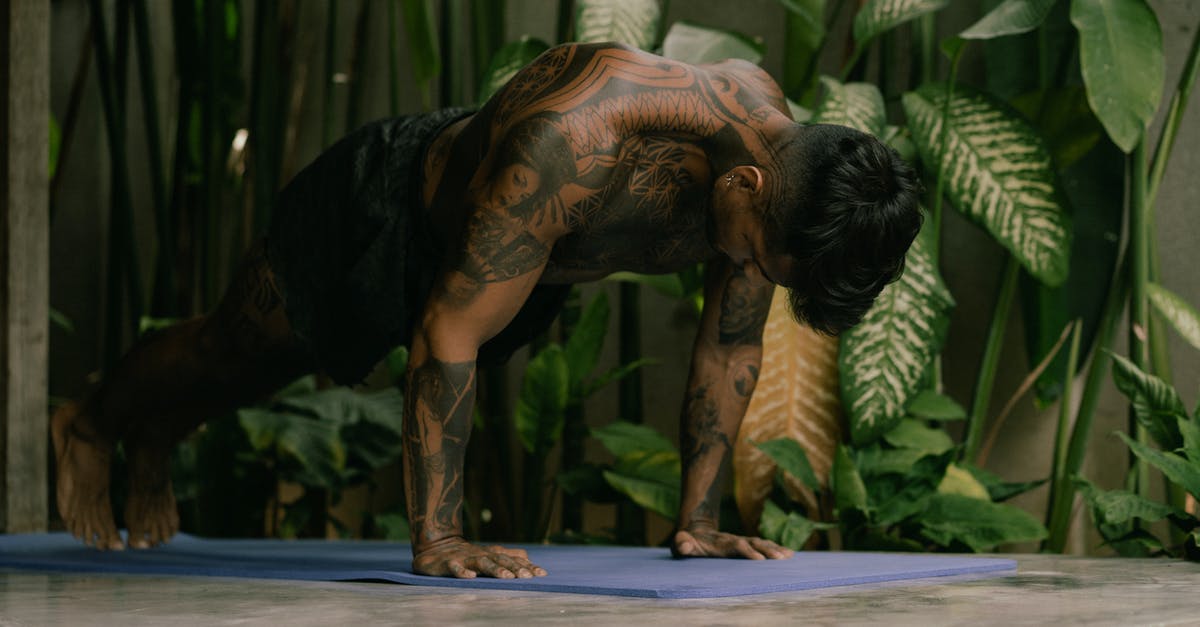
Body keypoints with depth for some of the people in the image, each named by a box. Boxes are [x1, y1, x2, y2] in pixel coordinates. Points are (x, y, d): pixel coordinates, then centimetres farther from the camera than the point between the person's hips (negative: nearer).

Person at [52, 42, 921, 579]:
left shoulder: (777, 150, -27)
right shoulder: (576, 141, -49)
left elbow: (731, 348, -11)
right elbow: (448, 336, -43)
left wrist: (697, 521, -8)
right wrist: (436, 540, -40)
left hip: (523, 257, 6)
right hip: (392, 206, -6)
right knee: (234, 357, 21)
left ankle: (155, 446, 58)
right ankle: (93, 428, 53)